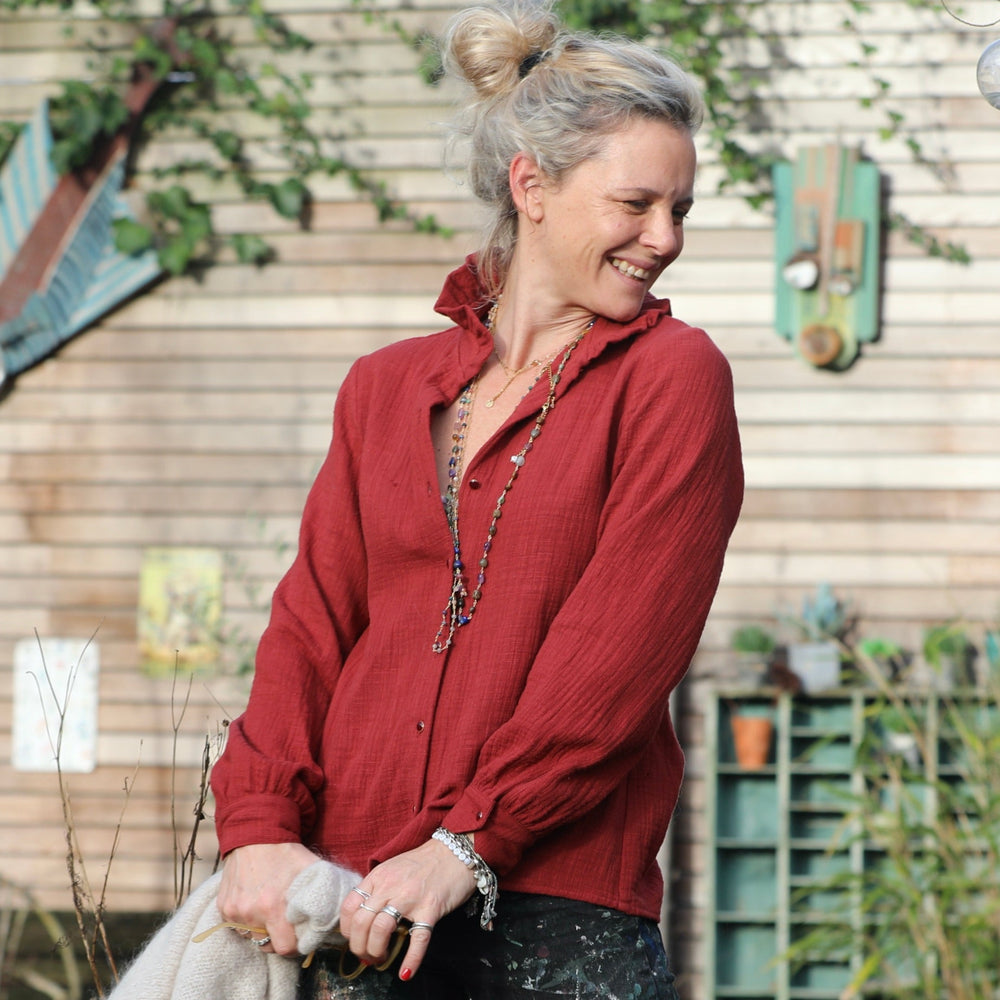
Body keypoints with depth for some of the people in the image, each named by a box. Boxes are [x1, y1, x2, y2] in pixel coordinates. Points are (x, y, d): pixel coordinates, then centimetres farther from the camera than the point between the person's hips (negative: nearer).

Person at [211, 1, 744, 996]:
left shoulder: (674, 377, 2)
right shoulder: (386, 389, 15)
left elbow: (620, 651, -8)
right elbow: (313, 621, 8)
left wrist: (471, 842, -15)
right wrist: (258, 826, -7)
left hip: (558, 912, -3)